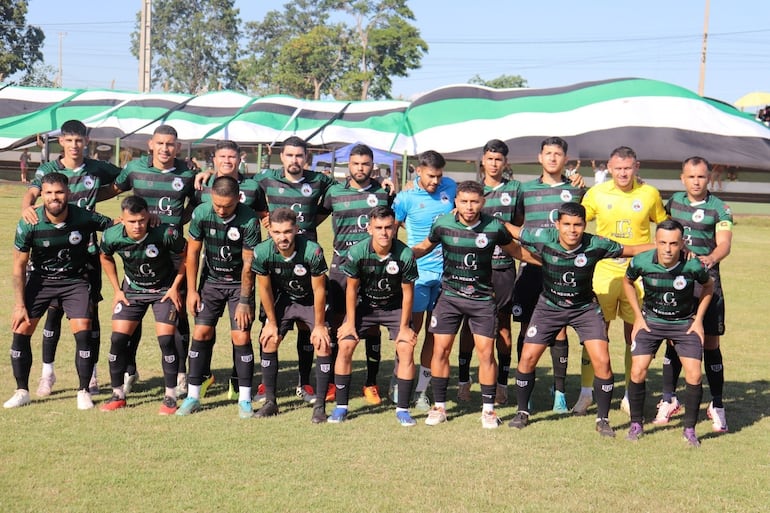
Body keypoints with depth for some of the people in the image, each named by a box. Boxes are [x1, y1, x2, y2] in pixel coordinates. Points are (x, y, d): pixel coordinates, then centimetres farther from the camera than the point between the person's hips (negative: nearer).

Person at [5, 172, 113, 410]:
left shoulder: (84, 218, -20)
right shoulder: (28, 224, -18)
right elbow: (19, 266, -8)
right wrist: (20, 305, -9)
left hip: (75, 280, -1)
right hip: (40, 280, 1)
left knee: (83, 332, -14)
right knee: (20, 331, -6)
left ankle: (83, 392, 2)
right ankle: (22, 392, 11)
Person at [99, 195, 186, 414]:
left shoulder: (166, 234, -30)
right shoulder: (112, 236, -21)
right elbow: (105, 258, 4)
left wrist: (175, 287, -9)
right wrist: (117, 290, 2)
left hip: (164, 289, -3)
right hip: (132, 290, 3)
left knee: (166, 339, -14)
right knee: (118, 338, -5)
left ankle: (170, 397, 1)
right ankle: (118, 395, 12)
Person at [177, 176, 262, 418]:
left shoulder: (249, 220, -23)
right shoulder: (201, 213, -15)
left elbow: (248, 264, -16)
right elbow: (193, 252, -3)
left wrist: (244, 301, -14)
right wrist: (192, 290, -2)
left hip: (240, 283, -2)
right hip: (211, 280, 2)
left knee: (241, 337, -9)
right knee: (201, 332, -4)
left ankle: (245, 399, 2)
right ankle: (193, 396, 6)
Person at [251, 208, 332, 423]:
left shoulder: (313, 251, -33)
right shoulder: (262, 252, -25)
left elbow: (319, 290, -21)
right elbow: (264, 288, -9)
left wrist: (319, 325, -13)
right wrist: (272, 322, -2)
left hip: (311, 300, -3)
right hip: (282, 299, 3)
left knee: (323, 345, -15)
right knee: (268, 341, -5)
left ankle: (320, 405, -7)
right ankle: (270, 402, 8)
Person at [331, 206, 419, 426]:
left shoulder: (405, 255, -24)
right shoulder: (357, 252, -23)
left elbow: (408, 292, -12)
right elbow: (352, 288, -9)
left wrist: (404, 327, -8)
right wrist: (350, 323, -6)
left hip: (395, 307, 0)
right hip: (364, 305, 1)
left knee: (406, 349, -14)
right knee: (345, 346, -11)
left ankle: (402, 409, -1)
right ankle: (341, 406, 2)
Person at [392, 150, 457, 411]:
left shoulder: (450, 187, 3)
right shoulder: (406, 197, -7)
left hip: (446, 271, 3)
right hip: (418, 271, -3)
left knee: (434, 332, 6)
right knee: (412, 328, -3)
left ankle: (421, 390, 14)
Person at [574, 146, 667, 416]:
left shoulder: (650, 194, 1)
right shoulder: (597, 193, 1)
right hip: (604, 272, 0)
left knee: (634, 335, 5)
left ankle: (630, 396, 17)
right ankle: (586, 392, 11)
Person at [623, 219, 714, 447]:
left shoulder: (694, 265, -23)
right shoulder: (641, 262, -21)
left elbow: (708, 286, 1)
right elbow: (627, 282, 3)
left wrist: (698, 319, -1)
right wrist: (638, 316, 0)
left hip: (685, 323, 0)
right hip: (650, 321, 1)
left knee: (694, 375, -11)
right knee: (638, 372, -11)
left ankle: (690, 429, 8)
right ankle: (636, 424, 10)